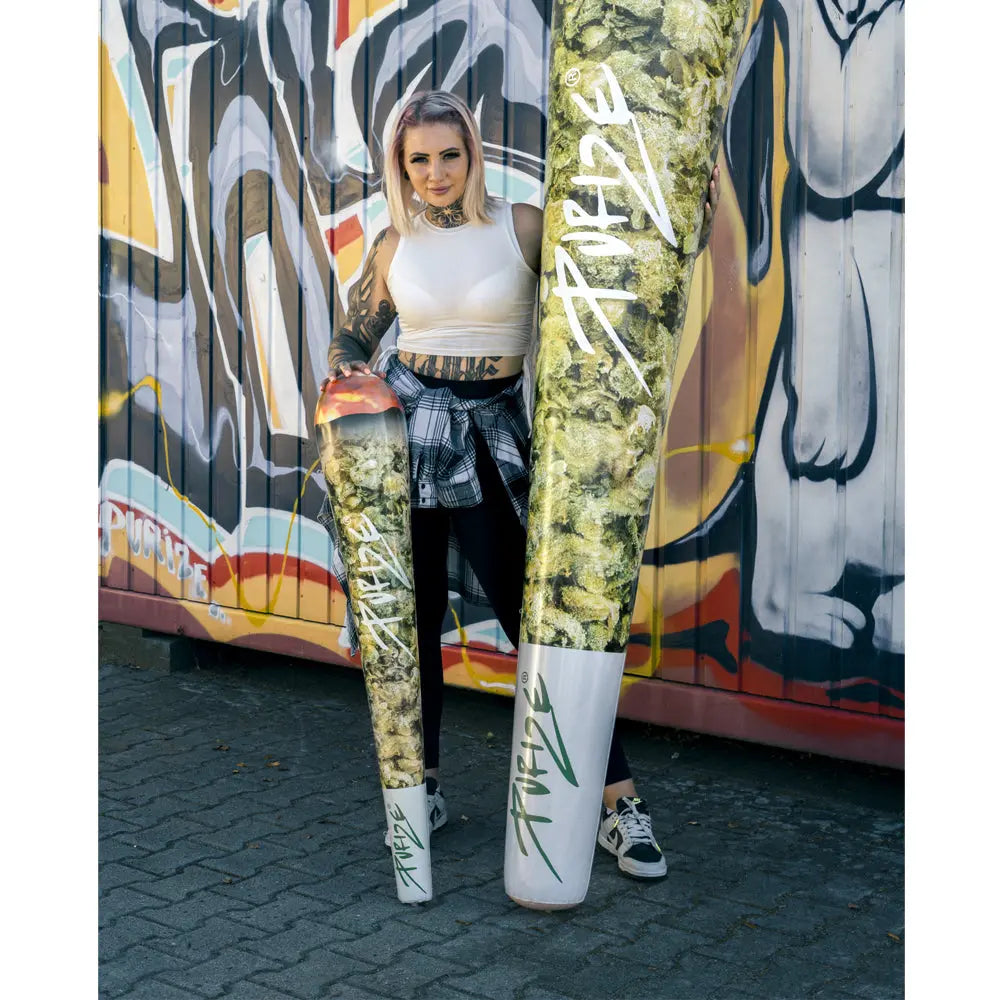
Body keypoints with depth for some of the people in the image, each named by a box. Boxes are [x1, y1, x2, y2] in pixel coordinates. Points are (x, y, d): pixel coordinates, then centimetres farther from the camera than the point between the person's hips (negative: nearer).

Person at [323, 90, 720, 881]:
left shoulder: (523, 228, -2)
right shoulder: (396, 246, 6)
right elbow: (353, 340, 18)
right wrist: (351, 374, -4)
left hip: (492, 435, -3)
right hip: (407, 427, 3)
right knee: (413, 609, 8)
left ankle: (620, 801, 0)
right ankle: (423, 784, 25)